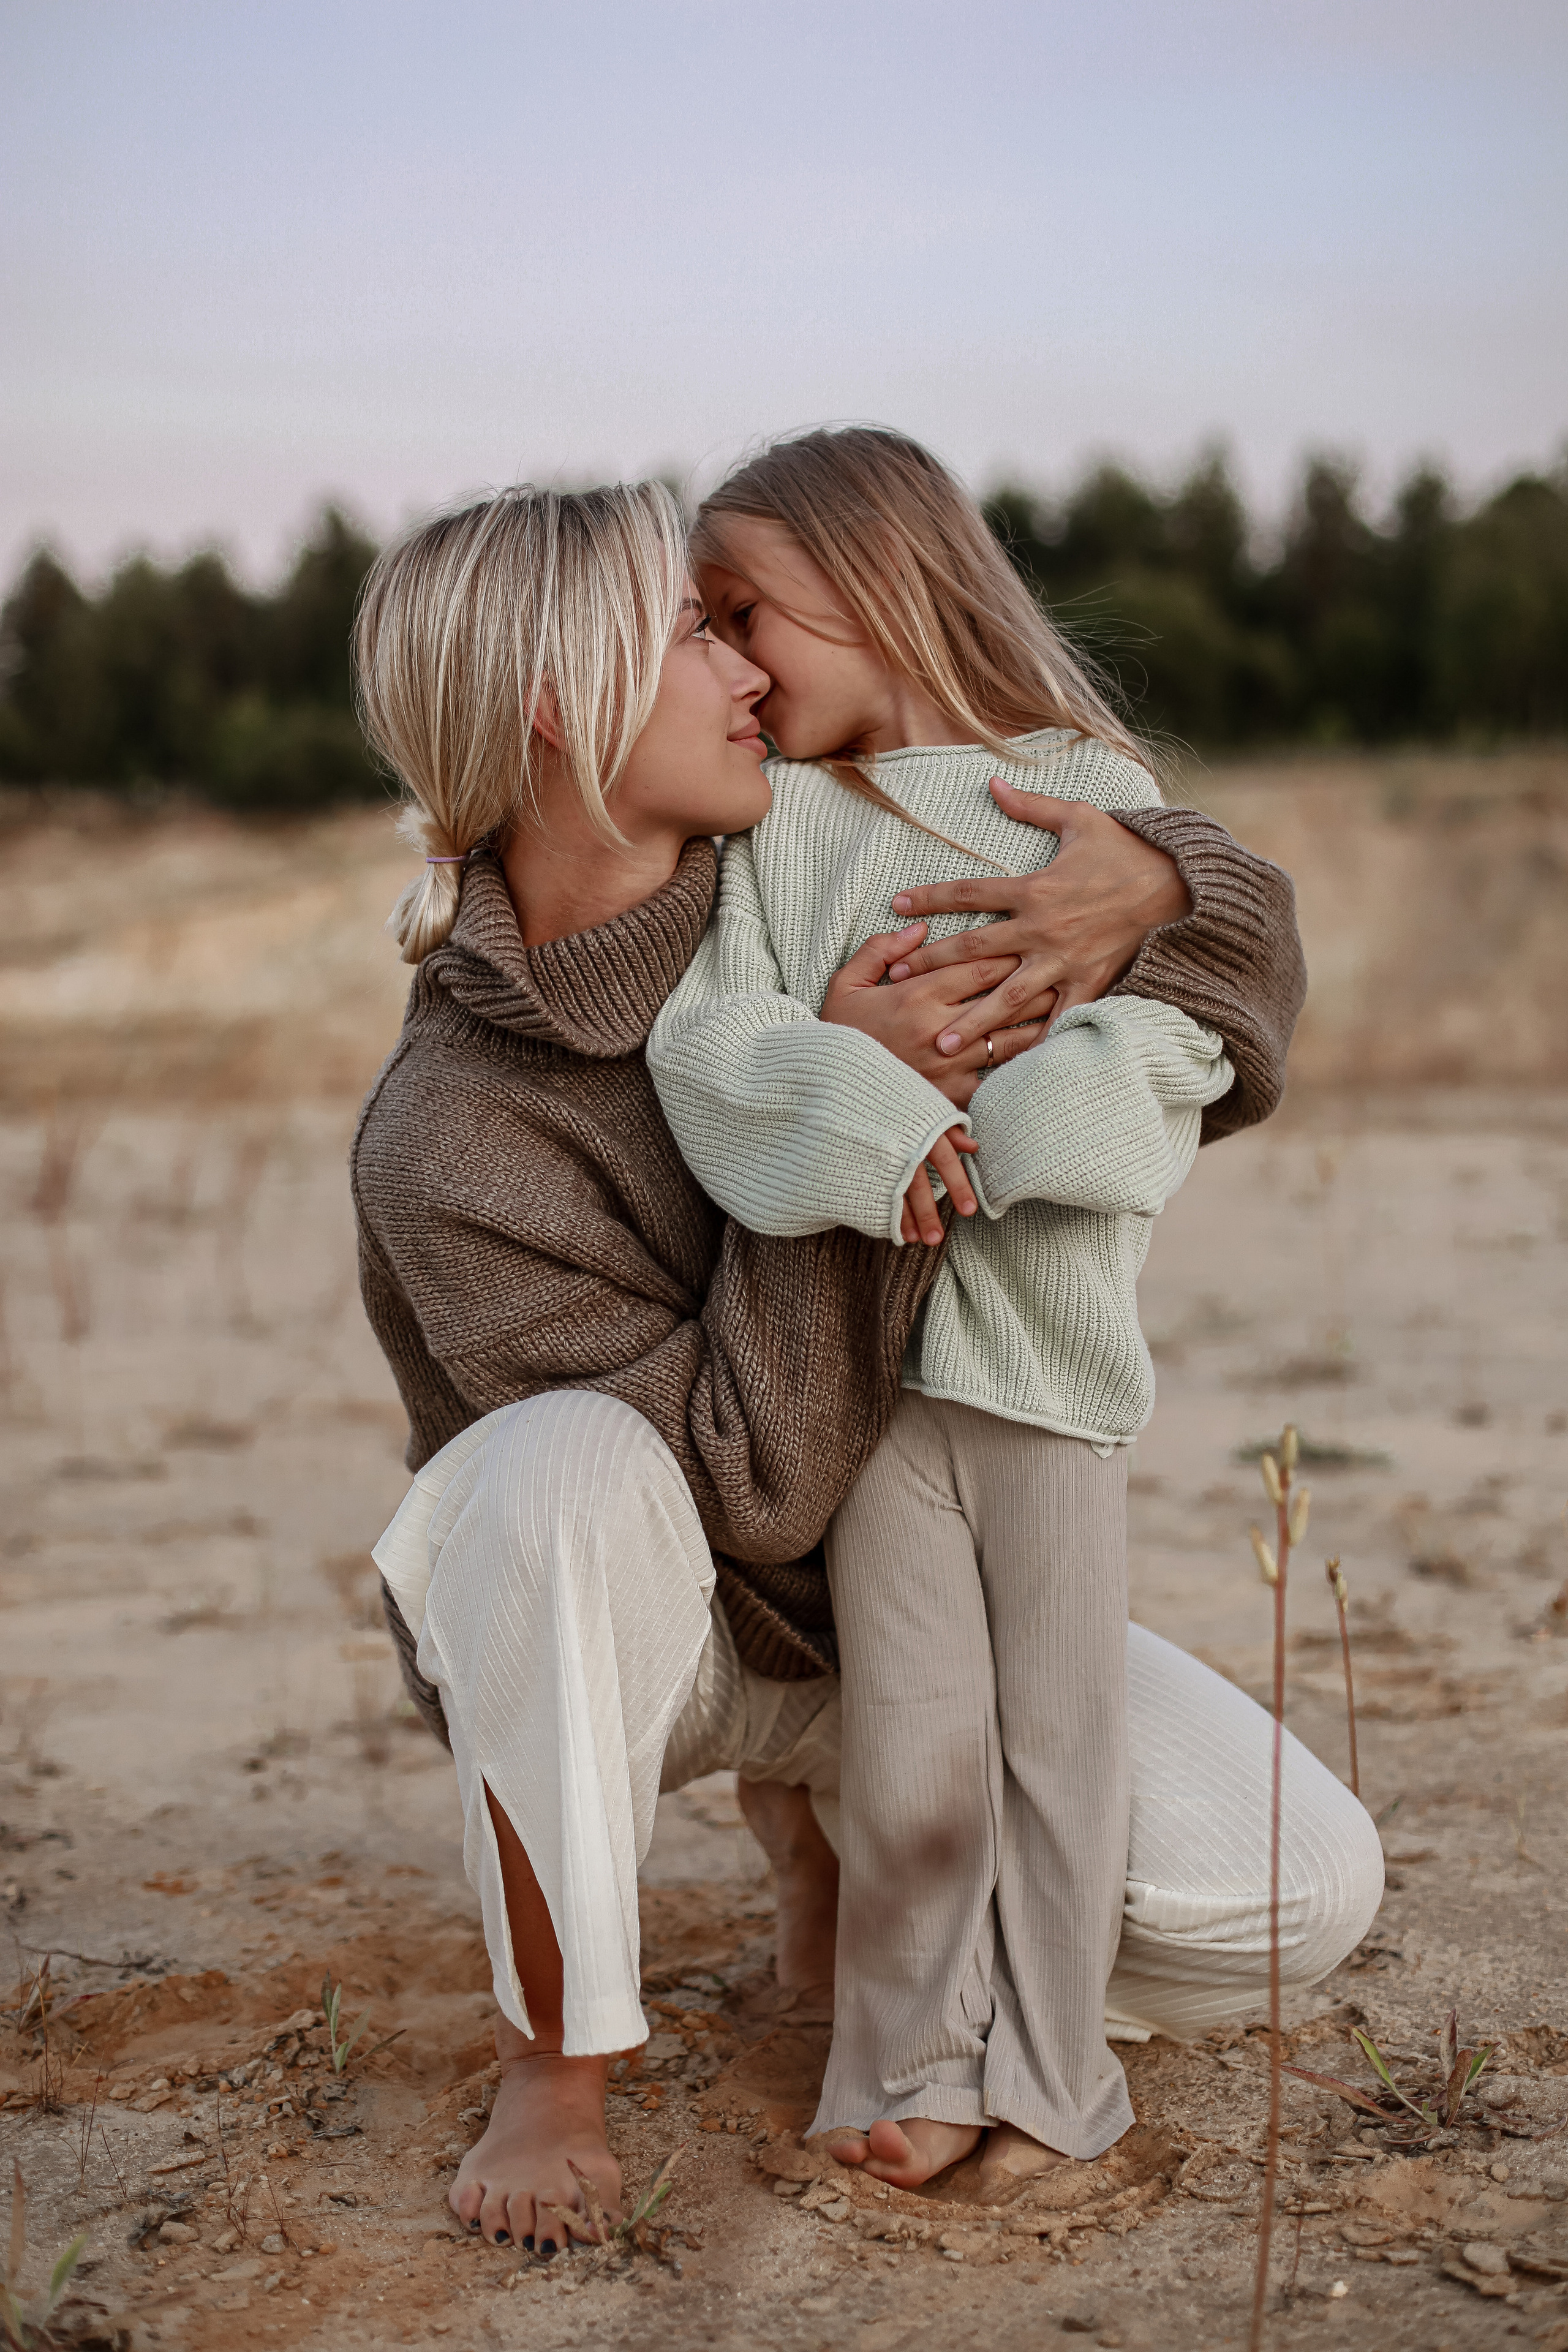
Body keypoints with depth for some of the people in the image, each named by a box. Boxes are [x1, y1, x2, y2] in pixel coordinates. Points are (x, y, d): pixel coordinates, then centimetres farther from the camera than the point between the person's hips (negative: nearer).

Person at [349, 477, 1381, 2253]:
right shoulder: (441, 1150, -27)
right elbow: (754, 1478, -29)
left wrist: (1165, 880, -30)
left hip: (886, 1589, 5)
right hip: (613, 1630, -4)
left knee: (1297, 1900, -10)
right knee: (575, 1462, -41)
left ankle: (819, 1814, 16)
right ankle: (553, 2068, -18)